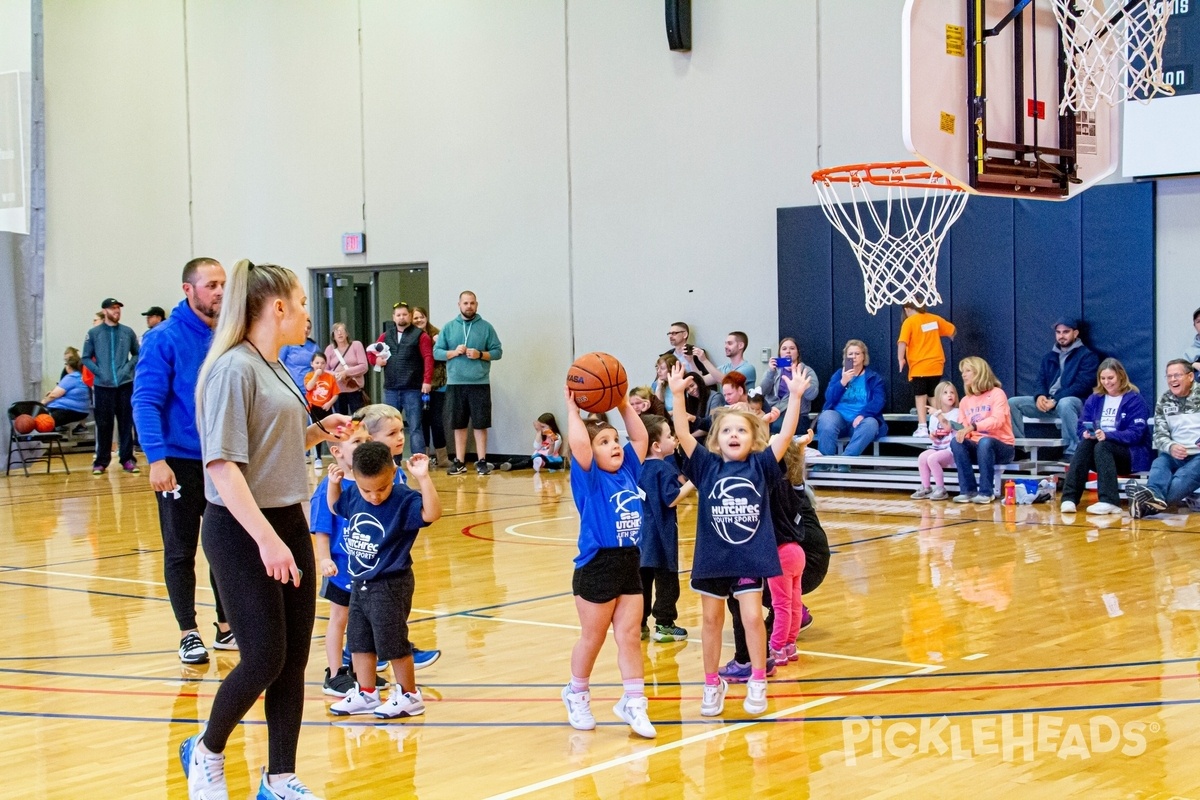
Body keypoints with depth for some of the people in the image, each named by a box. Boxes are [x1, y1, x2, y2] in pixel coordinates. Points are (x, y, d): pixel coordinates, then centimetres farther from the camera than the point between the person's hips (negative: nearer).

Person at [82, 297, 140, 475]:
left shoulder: (128, 332, 4)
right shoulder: (94, 333, 1)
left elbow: (137, 354, 11)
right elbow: (86, 357, 4)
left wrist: (128, 367, -5)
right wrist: (99, 371, -7)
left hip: (125, 384, 1)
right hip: (102, 386, -1)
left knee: (126, 423, 4)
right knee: (103, 425, 4)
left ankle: (127, 459, 11)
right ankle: (101, 461, 11)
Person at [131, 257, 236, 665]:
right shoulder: (165, 339, -11)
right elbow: (146, 402, -14)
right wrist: (157, 458, -23)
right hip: (181, 462, -4)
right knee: (181, 551, 6)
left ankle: (227, 626, 24)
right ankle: (189, 634, 17)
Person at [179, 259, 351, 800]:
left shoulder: (275, 369, 12)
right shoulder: (233, 369, -15)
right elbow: (224, 466, -22)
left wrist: (317, 432, 8)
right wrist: (266, 539, -26)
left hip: (288, 523, 9)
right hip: (241, 531, -8)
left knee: (294, 659, 8)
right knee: (264, 659, -4)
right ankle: (206, 752, 19)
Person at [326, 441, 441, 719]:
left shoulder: (403, 501, -19)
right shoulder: (353, 496, -1)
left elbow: (432, 513, -37)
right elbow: (334, 506, 21)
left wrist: (423, 478, -42)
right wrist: (333, 483, 4)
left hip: (390, 586, -7)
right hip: (360, 583, 7)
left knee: (392, 644, 1)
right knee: (359, 642, 16)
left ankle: (409, 696, 18)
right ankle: (366, 695, 30)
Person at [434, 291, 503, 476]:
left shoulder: (486, 327, 3)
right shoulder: (448, 327, 7)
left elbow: (498, 351, 2)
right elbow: (436, 352, 5)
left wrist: (480, 354, -14)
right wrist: (454, 352, -11)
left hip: (480, 383, -1)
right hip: (455, 383, 1)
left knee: (480, 424, 1)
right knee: (459, 425, 7)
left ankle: (482, 461, 8)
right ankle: (459, 462, 13)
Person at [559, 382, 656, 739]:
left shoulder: (628, 472, 7)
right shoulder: (589, 479, -10)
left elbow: (640, 437, 14)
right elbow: (578, 444, -26)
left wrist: (623, 404, 10)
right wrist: (573, 409, -16)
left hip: (630, 565, 5)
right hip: (597, 567, -5)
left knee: (629, 635, 5)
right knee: (593, 638, 9)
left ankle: (633, 702, 9)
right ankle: (577, 694, 28)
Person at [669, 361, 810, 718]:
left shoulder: (759, 466, -1)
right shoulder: (707, 465, -1)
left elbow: (785, 435, -11)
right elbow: (683, 434, -12)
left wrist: (795, 397, -21)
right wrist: (677, 394, -24)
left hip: (751, 556, -1)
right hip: (712, 556, 1)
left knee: (752, 616, -4)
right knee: (712, 620, 11)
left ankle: (757, 683, 12)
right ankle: (712, 684, 25)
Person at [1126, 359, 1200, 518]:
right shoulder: (1164, 401, 11)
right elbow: (1160, 436, 5)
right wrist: (1171, 447, -20)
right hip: (1175, 455, 4)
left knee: (1187, 473, -34)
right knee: (1159, 463, -30)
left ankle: (1149, 503, -63)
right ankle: (1155, 496, -64)